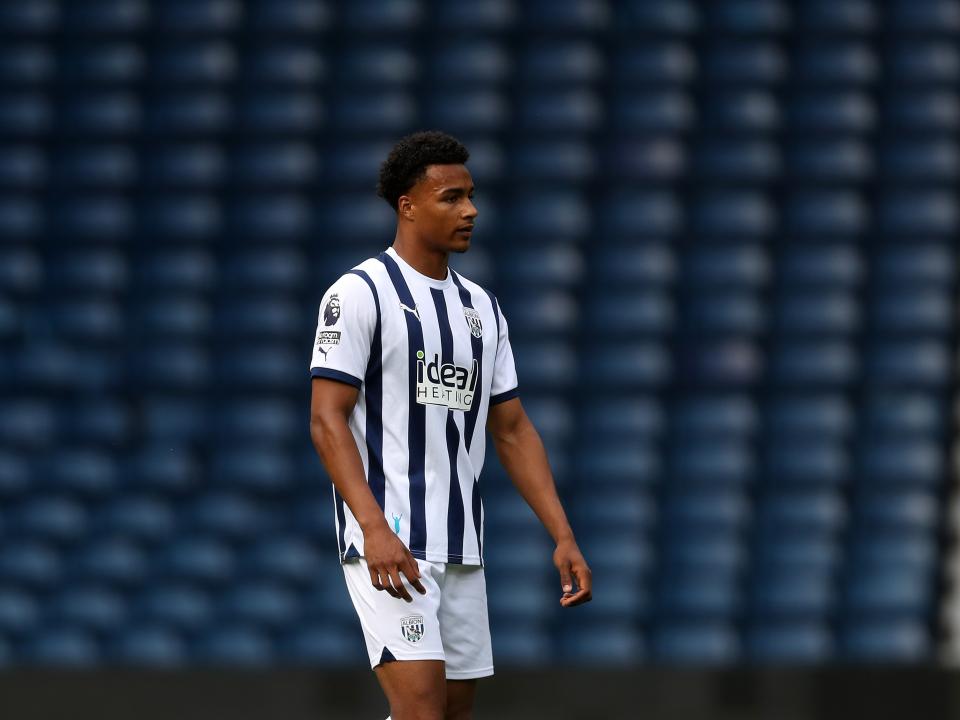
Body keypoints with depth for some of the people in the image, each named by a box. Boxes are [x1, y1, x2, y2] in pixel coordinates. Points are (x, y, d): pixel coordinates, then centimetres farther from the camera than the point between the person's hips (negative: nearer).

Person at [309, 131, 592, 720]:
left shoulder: (481, 307, 16)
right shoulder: (360, 293, -6)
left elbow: (513, 430, 18)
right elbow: (327, 421, -12)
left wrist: (564, 536, 8)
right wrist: (375, 528, -25)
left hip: (462, 550, 8)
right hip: (389, 544, -8)